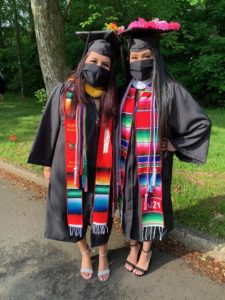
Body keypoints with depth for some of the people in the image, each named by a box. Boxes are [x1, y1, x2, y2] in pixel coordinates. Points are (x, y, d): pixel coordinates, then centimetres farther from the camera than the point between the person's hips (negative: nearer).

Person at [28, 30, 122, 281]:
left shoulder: (112, 97, -2)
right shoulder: (64, 92, -5)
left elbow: (115, 132, 5)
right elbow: (50, 127, 0)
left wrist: (115, 166, 5)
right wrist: (46, 162, 2)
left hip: (100, 169, 1)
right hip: (69, 167, 0)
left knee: (101, 212, 11)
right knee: (73, 212, 13)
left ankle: (102, 255, 38)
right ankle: (84, 252, 41)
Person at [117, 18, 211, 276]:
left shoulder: (169, 89, -11)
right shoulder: (123, 90, 1)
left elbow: (202, 122, -10)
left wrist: (175, 145, -9)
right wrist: (118, 155, 8)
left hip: (154, 163, -3)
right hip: (127, 162, 4)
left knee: (151, 203, 11)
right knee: (130, 203, 14)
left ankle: (146, 250, 35)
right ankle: (134, 246, 38)